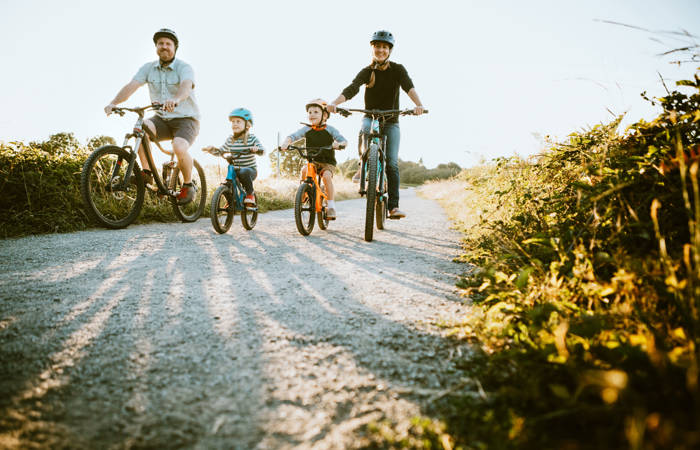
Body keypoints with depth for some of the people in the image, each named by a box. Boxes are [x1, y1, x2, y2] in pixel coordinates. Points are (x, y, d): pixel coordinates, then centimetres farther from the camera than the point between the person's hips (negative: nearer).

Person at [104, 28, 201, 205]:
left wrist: (175, 100, -55)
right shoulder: (148, 68, 4)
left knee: (179, 147, -32)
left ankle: (188, 185, -7)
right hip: (162, 119, 4)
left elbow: (186, 86, -33)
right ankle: (147, 172, -15)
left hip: (186, 119, -4)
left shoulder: (184, 68, -10)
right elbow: (131, 86, -9)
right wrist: (114, 103, -27)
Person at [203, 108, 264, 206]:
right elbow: (220, 151, 13)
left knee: (244, 172, -38)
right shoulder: (230, 139, 6)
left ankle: (250, 194, -14)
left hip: (250, 169, -4)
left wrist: (257, 149, -39)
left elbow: (262, 150, -16)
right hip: (234, 171, 4)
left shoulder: (252, 138, -4)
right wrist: (212, 149, -7)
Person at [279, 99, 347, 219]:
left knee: (326, 176, -30)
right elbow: (292, 136, -8)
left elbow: (343, 140, -10)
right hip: (312, 161, 2)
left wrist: (339, 144, -34)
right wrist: (286, 143, -30)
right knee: (304, 170, -29)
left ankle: (331, 206, -20)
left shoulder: (330, 129, -3)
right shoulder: (306, 129, 1)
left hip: (328, 162, -2)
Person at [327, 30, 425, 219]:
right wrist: (334, 103, -39)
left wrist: (418, 104, -44)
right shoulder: (367, 72, -3)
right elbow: (351, 89, -19)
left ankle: (393, 206, -9)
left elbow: (409, 86, -23)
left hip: (391, 122, 0)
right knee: (365, 130, -37)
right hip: (370, 117, 0)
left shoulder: (397, 69, -4)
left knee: (392, 163, -10)